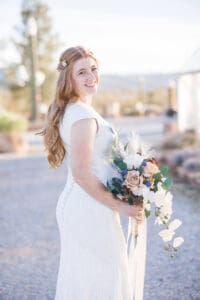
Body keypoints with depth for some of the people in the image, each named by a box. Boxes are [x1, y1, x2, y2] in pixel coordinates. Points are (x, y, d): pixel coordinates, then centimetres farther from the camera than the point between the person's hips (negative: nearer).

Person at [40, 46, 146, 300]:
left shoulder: (68, 110, 11)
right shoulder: (84, 114, -18)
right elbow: (82, 173, -23)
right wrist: (119, 206, -15)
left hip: (76, 204, 10)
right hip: (90, 209, -10)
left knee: (82, 277, 19)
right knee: (98, 279, 2)